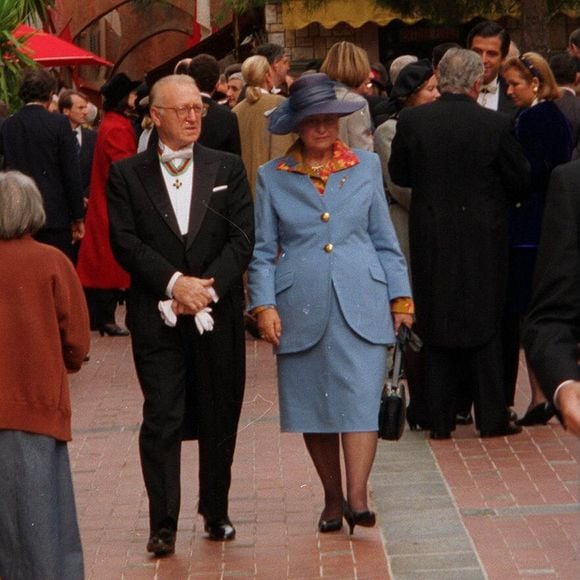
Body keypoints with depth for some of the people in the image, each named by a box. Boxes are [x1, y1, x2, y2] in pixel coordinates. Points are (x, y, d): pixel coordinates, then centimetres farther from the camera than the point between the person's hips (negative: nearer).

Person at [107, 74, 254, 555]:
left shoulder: (228, 168, 8)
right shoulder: (128, 175, 4)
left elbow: (242, 239, 0)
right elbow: (126, 242, -5)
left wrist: (207, 287, -12)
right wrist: (174, 283, -16)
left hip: (218, 315, 2)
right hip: (157, 316, -2)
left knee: (220, 420, 8)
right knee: (161, 419, -7)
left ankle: (216, 512, 22)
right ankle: (163, 524, -4)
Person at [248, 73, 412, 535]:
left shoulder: (366, 166, 10)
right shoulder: (272, 177, 8)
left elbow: (385, 240, 13)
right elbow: (263, 250, 7)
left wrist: (400, 296, 8)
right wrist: (264, 305, -4)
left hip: (360, 305, 0)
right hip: (302, 307, 1)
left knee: (360, 398, -12)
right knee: (313, 406, 4)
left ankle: (357, 498, -17)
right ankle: (333, 498, 16)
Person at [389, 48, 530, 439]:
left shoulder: (412, 121, -7)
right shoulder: (496, 125, -13)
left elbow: (398, 174, 5)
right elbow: (520, 182, -4)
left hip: (430, 238, 2)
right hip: (483, 241, -2)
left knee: (436, 326, 9)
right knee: (485, 325, 8)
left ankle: (440, 421, 11)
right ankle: (492, 418, 11)